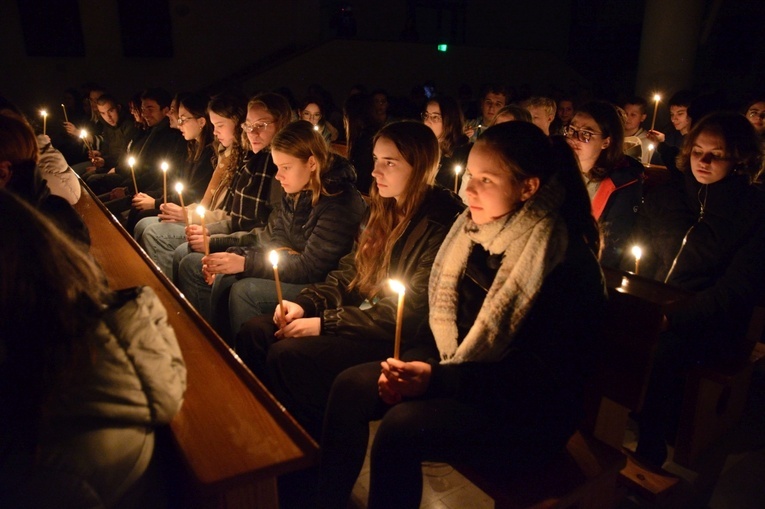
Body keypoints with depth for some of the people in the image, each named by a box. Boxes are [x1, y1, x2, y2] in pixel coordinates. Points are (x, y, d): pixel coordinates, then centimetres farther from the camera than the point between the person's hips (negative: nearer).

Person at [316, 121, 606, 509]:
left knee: (402, 425, -27)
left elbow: (542, 375, -21)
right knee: (351, 385, -6)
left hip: (530, 411, -7)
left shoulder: (566, 261, -22)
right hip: (457, 376, 7)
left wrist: (438, 380, -26)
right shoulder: (475, 230, 1)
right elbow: (445, 314, 9)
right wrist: (413, 363, -9)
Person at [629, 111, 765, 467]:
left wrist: (673, 316, -21)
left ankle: (650, 455, -15)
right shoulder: (664, 198, 12)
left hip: (706, 327, -4)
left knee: (662, 349, -34)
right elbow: (639, 263, 16)